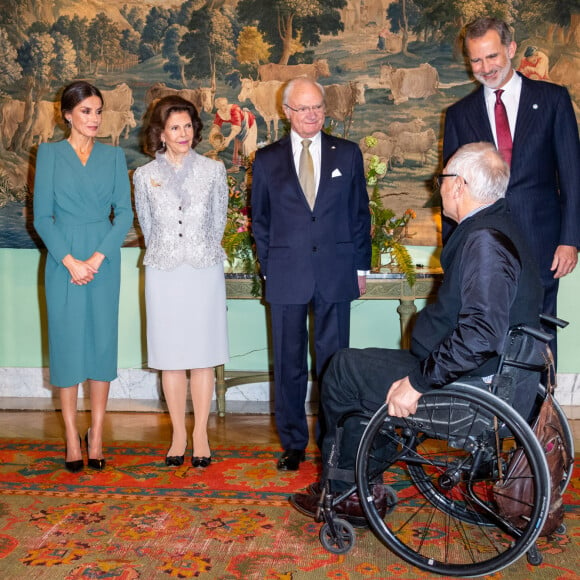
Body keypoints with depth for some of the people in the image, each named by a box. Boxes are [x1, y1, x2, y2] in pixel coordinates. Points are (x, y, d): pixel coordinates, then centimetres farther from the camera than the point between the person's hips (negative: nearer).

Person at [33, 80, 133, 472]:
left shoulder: (114, 156, 7)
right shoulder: (50, 154, 3)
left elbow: (125, 213, 2)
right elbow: (42, 216, -2)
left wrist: (97, 257, -11)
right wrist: (70, 261, -13)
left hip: (104, 259, 2)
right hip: (63, 259, -1)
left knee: (103, 341, 4)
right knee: (67, 342, 2)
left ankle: (97, 434, 15)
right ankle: (72, 437, 11)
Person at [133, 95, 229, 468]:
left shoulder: (213, 170, 1)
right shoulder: (145, 176, 2)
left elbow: (218, 222, 9)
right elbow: (147, 226, 11)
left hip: (204, 272, 0)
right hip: (164, 274, 1)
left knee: (203, 354, 2)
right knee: (171, 356, 4)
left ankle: (201, 435, 11)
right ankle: (179, 435, 14)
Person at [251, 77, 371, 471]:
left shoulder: (348, 154, 7)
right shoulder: (267, 160, 7)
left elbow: (360, 213, 9)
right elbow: (260, 220, 11)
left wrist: (361, 266, 6)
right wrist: (268, 268, 5)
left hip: (336, 273, 0)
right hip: (287, 276, 0)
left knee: (334, 360, 4)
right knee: (289, 363, 6)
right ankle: (294, 443, 18)